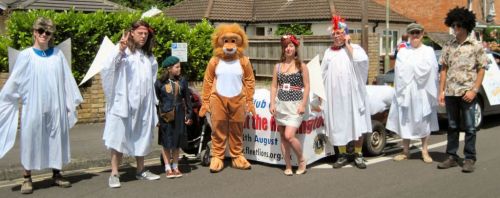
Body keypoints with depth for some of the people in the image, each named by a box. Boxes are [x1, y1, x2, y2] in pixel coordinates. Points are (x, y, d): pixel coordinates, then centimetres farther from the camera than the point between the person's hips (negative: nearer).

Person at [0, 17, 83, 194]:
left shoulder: (57, 54, 5)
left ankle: (56, 174, 21)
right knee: (31, 140, 2)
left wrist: (74, 100, 9)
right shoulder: (26, 56, -1)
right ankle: (27, 179, 12)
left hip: (55, 106, 2)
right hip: (33, 107, -2)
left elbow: (67, 79, 8)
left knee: (57, 139, 8)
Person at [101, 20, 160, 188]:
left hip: (143, 104, 6)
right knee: (119, 138, -4)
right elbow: (107, 69, -20)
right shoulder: (122, 51, -4)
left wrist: (153, 102, 15)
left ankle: (141, 170, 22)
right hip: (123, 102, -6)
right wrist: (119, 49, -31)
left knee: (141, 138, 12)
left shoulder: (149, 56, 15)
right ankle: (114, 174, 1)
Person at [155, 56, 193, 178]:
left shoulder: (182, 81, 2)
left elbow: (187, 99, 6)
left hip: (179, 115, 2)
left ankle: (175, 167, 22)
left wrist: (188, 115, 4)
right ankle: (168, 168, 14)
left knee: (177, 142, 10)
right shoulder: (160, 83, -6)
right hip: (165, 116, -2)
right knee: (166, 143, 4)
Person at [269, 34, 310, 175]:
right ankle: (288, 166, 15)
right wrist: (272, 104, 1)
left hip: (295, 105, -4)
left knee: (289, 136, -16)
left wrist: (303, 104, -10)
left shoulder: (301, 66, 0)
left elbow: (306, 86, -2)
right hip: (280, 105, 4)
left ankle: (302, 160, 7)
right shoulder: (278, 67, 9)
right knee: (283, 137, 5)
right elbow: (274, 86, 10)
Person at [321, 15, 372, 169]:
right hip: (335, 96, 2)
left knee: (357, 125, 1)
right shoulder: (328, 52, 12)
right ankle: (342, 155, 15)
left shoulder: (355, 48, 4)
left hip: (353, 94, -2)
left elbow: (362, 60, -18)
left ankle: (358, 155, 12)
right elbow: (323, 74, 14)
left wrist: (348, 45, -9)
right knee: (338, 126, 4)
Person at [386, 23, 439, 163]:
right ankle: (405, 151, 11)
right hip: (405, 91, 2)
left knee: (424, 120, 2)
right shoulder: (403, 52, 11)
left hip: (422, 91, -2)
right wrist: (417, 68, -7)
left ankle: (425, 151, 10)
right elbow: (400, 70, 0)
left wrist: (409, 65, -4)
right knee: (405, 121, 3)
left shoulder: (428, 51, 5)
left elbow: (428, 69, -9)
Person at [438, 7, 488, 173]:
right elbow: (444, 69, 10)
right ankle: (452, 157, 18)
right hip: (450, 92, 4)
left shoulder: (476, 46, -1)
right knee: (452, 126, 10)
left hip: (467, 93, -3)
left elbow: (481, 70, -2)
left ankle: (470, 159, 10)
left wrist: (474, 90, -12)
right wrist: (441, 91, 4)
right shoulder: (448, 46, 8)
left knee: (469, 127, 2)